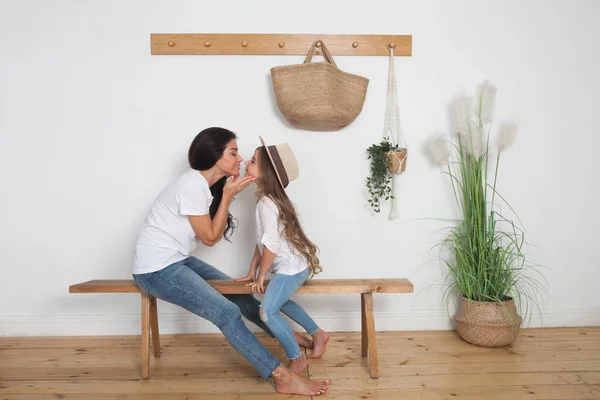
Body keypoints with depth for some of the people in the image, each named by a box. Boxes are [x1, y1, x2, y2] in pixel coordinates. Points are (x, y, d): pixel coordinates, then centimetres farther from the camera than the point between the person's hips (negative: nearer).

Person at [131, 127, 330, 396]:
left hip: (177, 261, 9)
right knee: (228, 313, -18)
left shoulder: (207, 185, 6)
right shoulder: (192, 185, -22)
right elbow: (209, 237, -15)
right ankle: (283, 378, -15)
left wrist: (228, 194, -3)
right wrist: (227, 196, -15)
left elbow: (215, 234, 4)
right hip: (156, 269, -9)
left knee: (237, 293, 10)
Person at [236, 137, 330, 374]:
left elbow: (271, 245, -24)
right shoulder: (267, 199, 9)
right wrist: (252, 272, 13)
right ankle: (317, 334, 39)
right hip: (290, 265, 11)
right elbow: (261, 241, 12)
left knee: (267, 311, -17)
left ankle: (297, 359, 0)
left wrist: (261, 276, -12)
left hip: (292, 267, -11)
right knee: (277, 299, 29)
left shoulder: (267, 203, -22)